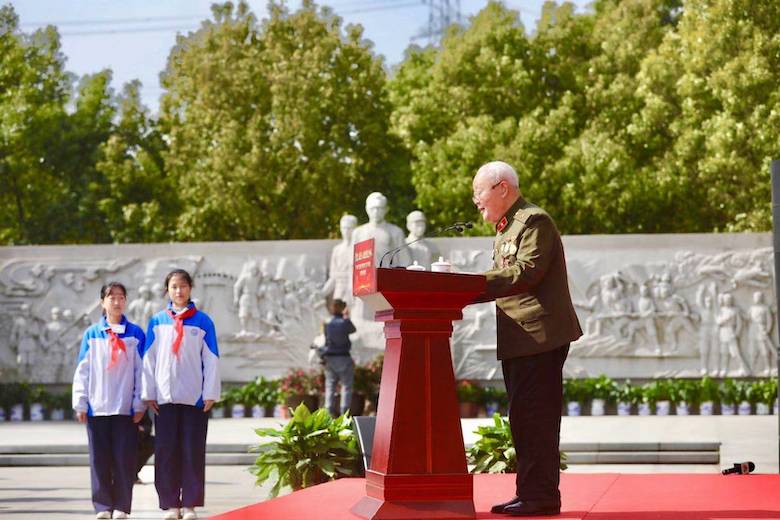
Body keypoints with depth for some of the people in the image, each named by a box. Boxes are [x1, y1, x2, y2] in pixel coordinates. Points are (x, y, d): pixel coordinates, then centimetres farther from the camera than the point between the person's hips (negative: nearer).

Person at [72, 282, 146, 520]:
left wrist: (140, 403, -1)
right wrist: (80, 403, 1)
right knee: (100, 459, 2)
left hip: (126, 408, -1)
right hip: (97, 407, 1)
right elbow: (82, 371, 7)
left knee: (124, 458, -1)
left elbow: (141, 370, 4)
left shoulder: (135, 334, 5)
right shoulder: (91, 334, 7)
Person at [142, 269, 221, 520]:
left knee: (193, 452, 0)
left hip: (194, 396, -1)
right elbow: (149, 359, 7)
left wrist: (210, 393, -3)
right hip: (165, 397, 1)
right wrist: (148, 393, 2)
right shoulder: (157, 321, 6)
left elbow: (211, 359, 3)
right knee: (166, 452, 1)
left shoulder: (202, 321, 3)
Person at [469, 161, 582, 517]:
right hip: (518, 340, 10)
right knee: (523, 419, 11)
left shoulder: (534, 221, -8)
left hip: (541, 336, -10)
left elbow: (526, 273, -20)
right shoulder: (504, 231, 23)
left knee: (535, 418, -10)